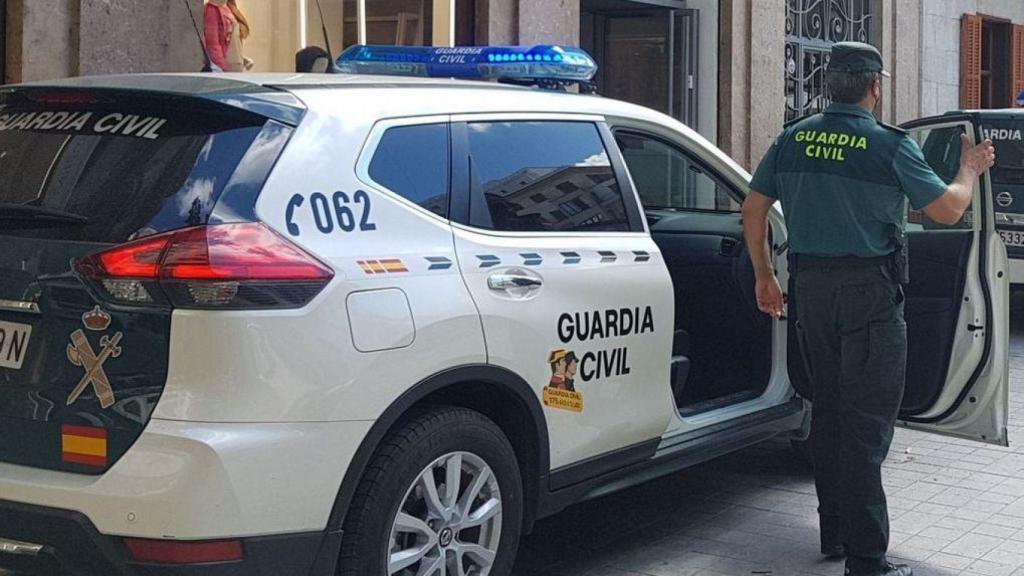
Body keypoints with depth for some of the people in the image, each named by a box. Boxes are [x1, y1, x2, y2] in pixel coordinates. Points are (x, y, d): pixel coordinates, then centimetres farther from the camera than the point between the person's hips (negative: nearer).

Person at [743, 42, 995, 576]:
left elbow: (753, 209, 7)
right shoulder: (890, 145, -10)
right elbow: (948, 209, -6)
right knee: (867, 421, -3)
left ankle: (834, 532, 27)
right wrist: (970, 171, 14)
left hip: (810, 290, 6)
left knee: (828, 409, 17)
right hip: (869, 291, -6)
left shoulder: (793, 139, 5)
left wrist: (765, 276, 17)